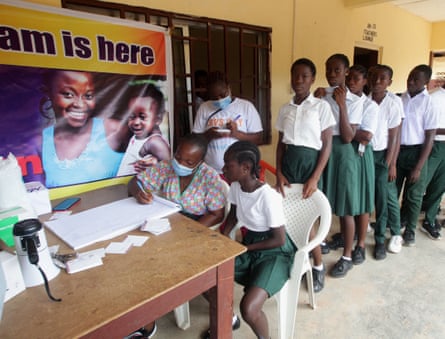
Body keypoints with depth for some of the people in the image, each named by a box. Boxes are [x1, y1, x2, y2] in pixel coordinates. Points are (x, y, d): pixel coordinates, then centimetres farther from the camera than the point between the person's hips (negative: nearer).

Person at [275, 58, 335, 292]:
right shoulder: (285, 109, 9)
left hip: (309, 163, -4)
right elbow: (280, 144, 10)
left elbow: (327, 145, -6)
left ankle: (318, 266, 19)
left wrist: (315, 178, -13)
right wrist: (279, 173, -2)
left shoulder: (321, 106, -3)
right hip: (288, 163, 4)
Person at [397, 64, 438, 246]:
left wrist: (418, 167, -14)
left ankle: (409, 230, 27)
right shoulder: (400, 99, 2)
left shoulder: (428, 102, -9)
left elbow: (430, 137, -10)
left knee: (413, 195, 8)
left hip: (415, 152, -3)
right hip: (397, 149, 3)